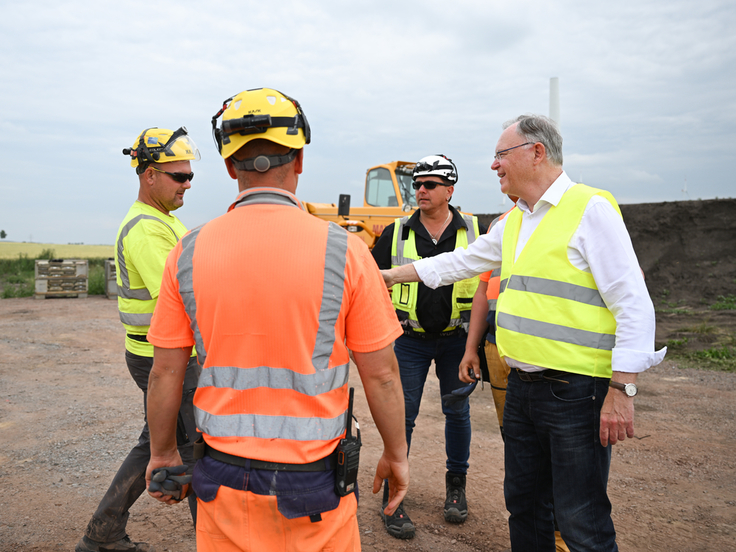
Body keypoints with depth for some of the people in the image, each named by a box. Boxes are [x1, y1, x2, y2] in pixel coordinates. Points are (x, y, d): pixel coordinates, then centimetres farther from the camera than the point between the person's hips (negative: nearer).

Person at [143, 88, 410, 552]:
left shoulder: (189, 252, -7)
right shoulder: (343, 250, -14)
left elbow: (166, 371, 0)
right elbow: (381, 374, -9)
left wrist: (162, 454, 15)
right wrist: (396, 454, 6)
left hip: (224, 478, 2)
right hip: (313, 479, -2)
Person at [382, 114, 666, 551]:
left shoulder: (591, 209, -11)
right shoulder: (513, 224, 14)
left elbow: (634, 305, -15)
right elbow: (460, 262, 25)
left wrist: (622, 391, -19)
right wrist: (394, 275, 27)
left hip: (576, 390, -8)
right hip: (522, 385, 8)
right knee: (524, 504, 19)